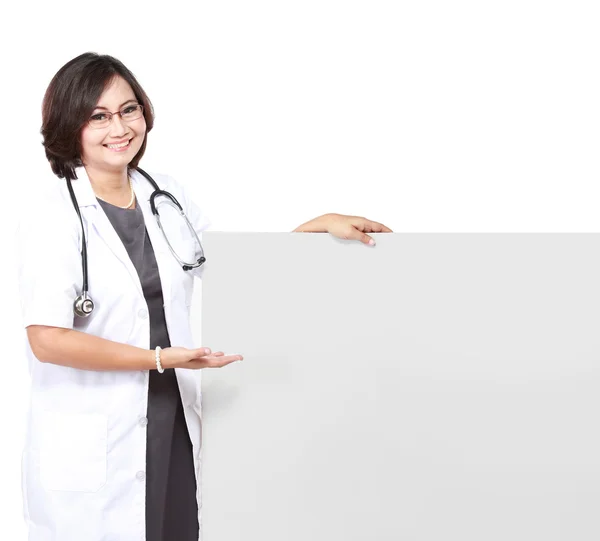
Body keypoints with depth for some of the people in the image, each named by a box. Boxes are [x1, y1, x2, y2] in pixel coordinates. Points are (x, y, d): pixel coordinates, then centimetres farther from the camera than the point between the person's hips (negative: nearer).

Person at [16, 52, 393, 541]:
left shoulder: (166, 195, 8)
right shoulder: (52, 216, -10)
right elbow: (48, 340, -17)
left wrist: (322, 224, 12)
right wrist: (161, 358, -15)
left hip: (174, 425, 5)